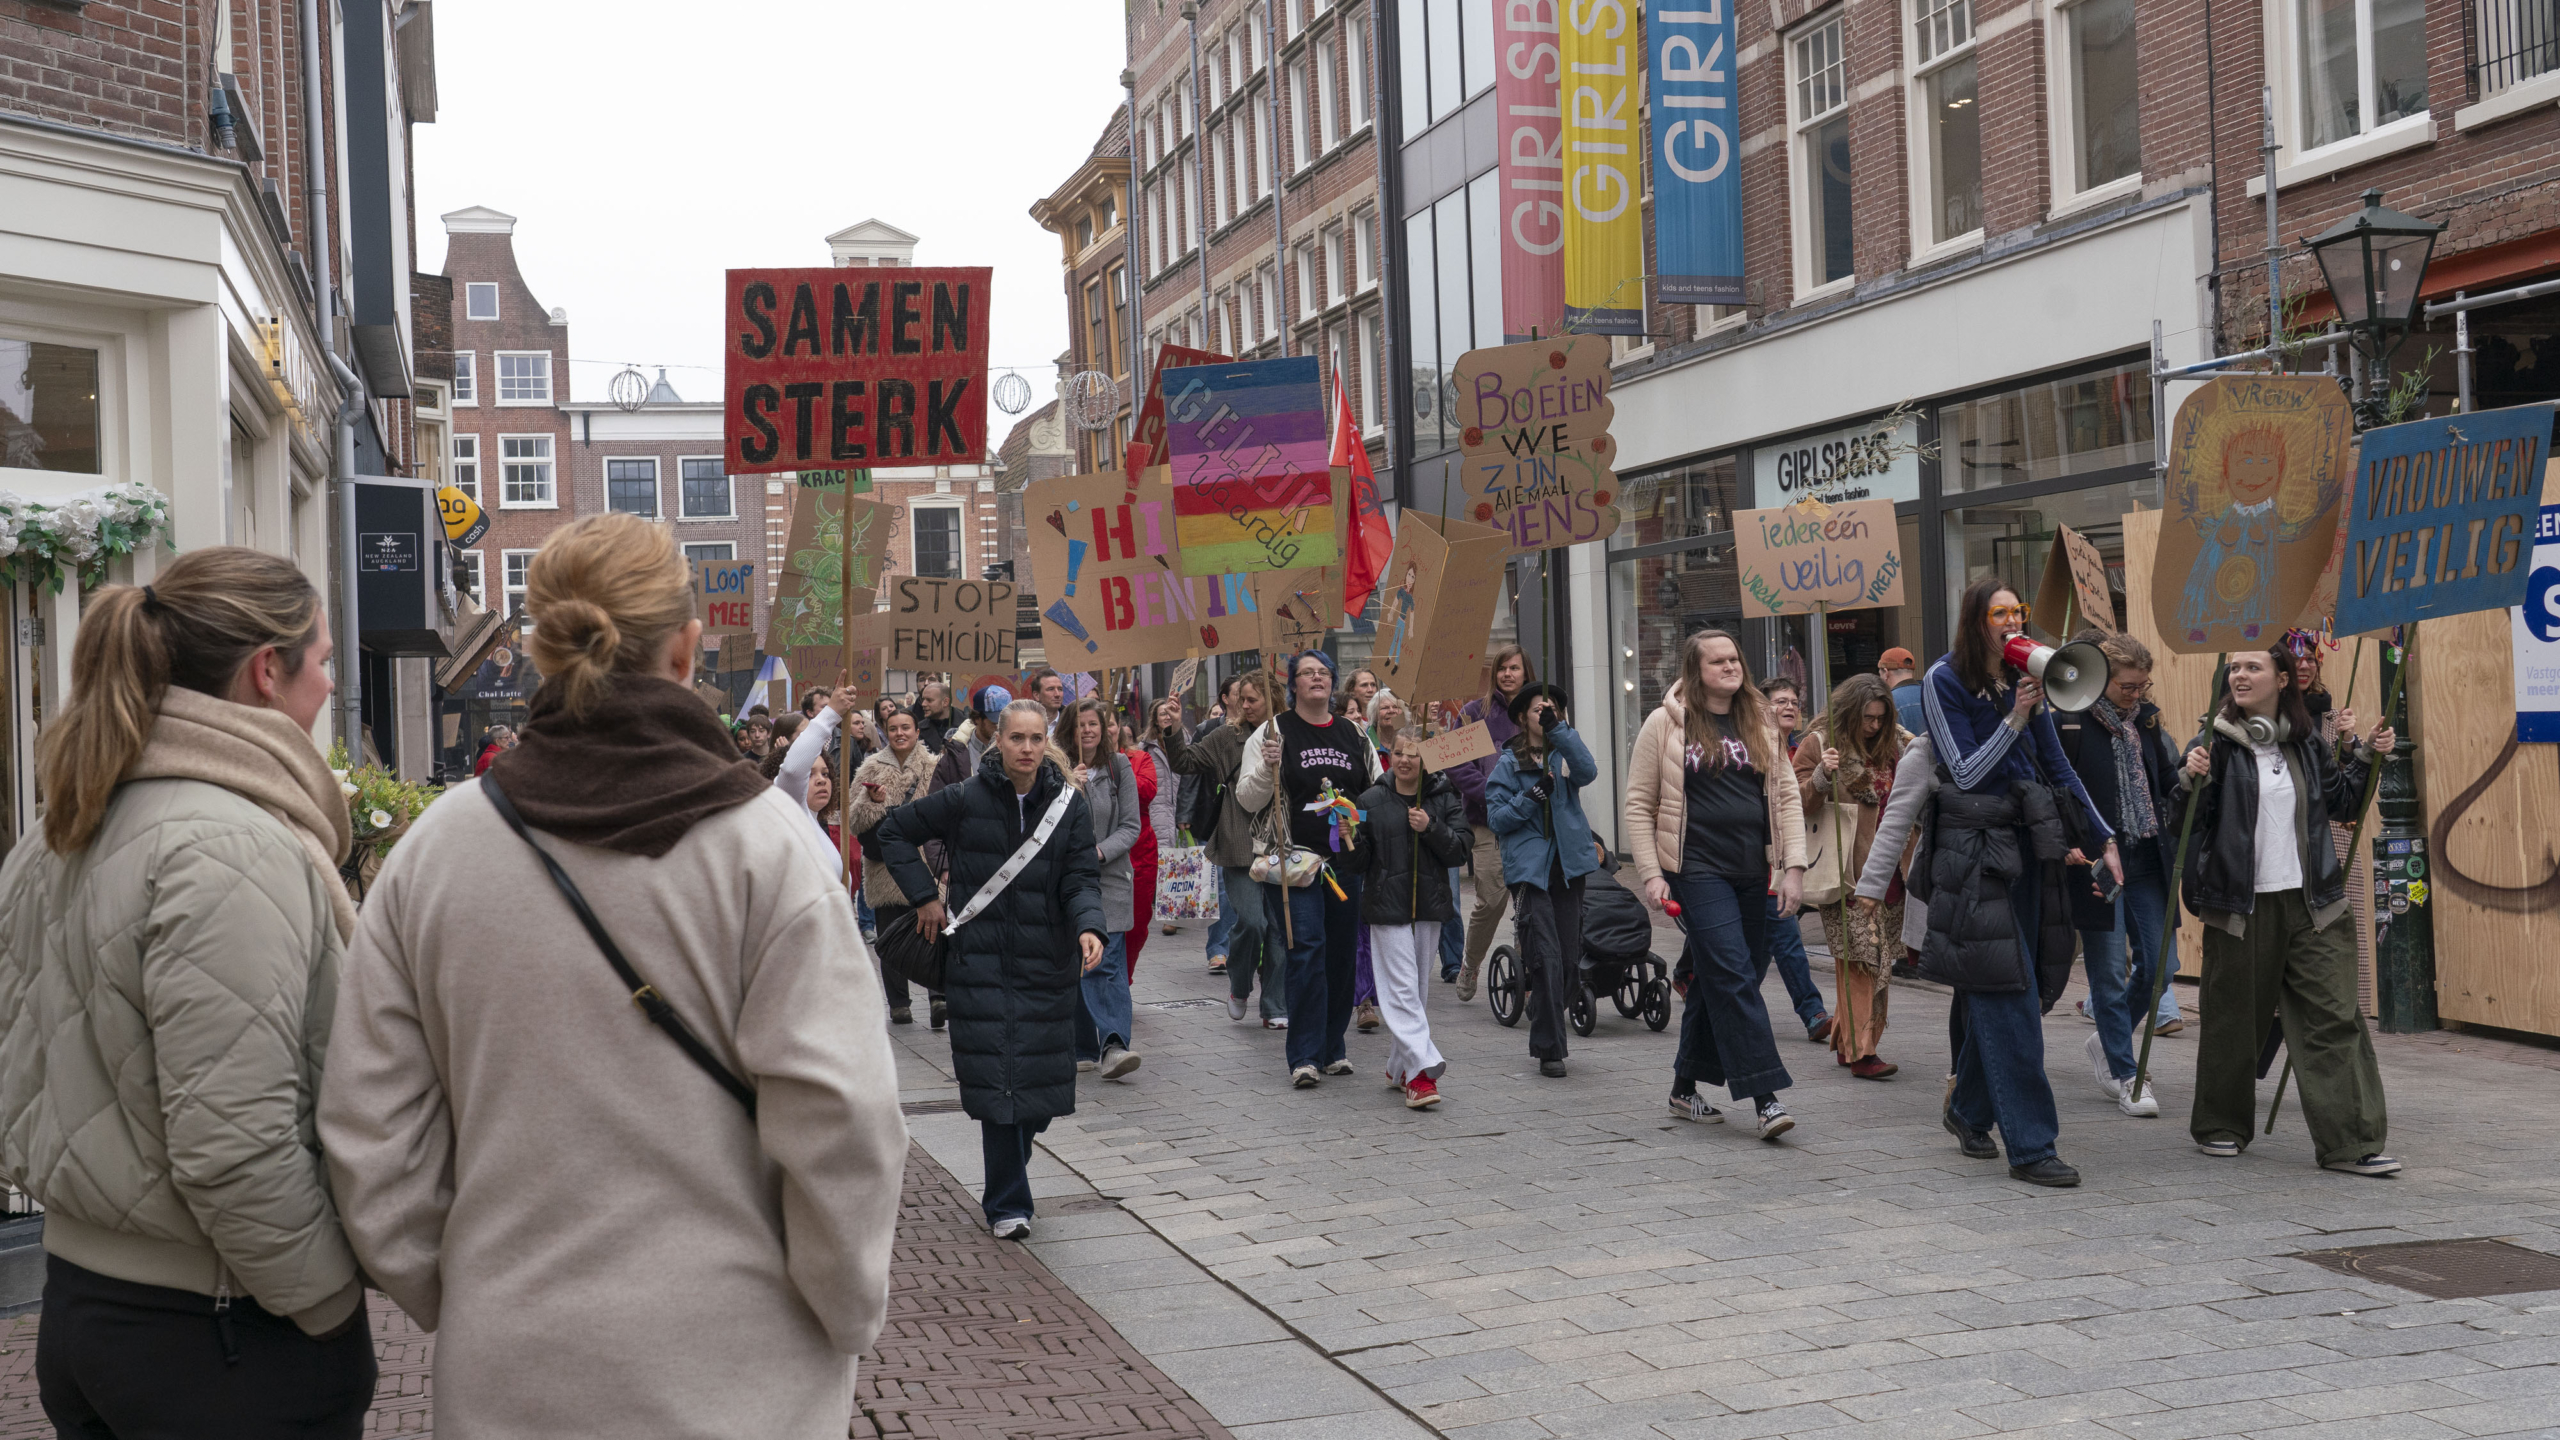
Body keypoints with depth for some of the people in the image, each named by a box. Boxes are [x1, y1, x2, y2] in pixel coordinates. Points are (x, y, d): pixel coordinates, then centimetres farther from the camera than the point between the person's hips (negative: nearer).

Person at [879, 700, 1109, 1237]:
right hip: (981, 962, -2)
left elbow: (1082, 880, -3)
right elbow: (895, 830, 8)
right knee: (997, 1080, -6)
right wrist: (925, 895, 0)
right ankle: (1007, 1204, 4)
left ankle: (1004, 1180, 29)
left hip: (1046, 963, 2)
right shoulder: (965, 799, -3)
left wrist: (1089, 928, -22)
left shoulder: (1070, 804, 2)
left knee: (1041, 1082, 4)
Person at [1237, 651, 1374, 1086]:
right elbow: (1248, 800, -2)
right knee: (1307, 949, -13)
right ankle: (1305, 1056, -11)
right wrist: (1267, 767, -19)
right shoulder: (1274, 731, 1)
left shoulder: (1353, 735, 13)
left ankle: (1333, 1048, 17)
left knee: (1341, 952, 7)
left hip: (1347, 860, 4)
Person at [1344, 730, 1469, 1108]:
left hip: (1429, 906, 2)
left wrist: (1431, 829, -16)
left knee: (1419, 989, 10)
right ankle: (1421, 1072, -17)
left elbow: (1458, 853, -2)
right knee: (1401, 990, -11)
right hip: (1387, 906, -2)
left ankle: (1400, 1066, 24)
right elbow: (1361, 862, 2)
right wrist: (1352, 843, -18)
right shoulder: (1372, 800, 0)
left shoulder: (1444, 799, 3)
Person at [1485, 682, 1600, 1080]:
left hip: (1568, 866, 4)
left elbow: (1588, 772, -9)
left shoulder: (1564, 755, 13)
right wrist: (1533, 796, -14)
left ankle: (1545, 1028, 27)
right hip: (1530, 868, -3)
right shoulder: (1509, 763, 7)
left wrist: (1559, 728, -15)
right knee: (1547, 960, -12)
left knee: (1570, 961, 6)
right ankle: (1549, 1050, -6)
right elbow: (1497, 817, 0)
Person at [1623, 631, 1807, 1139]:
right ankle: (1764, 1097, -15)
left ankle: (1686, 1088, 22)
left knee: (1714, 982, 9)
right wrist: (1650, 874, -6)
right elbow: (1639, 803, 2)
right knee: (1733, 975, -13)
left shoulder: (1760, 724, 13)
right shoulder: (1666, 724, 1)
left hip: (1753, 873, 5)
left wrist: (1793, 866, 2)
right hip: (1697, 870, -5)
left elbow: (1788, 796, 12)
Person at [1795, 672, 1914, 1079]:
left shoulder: (1891, 743, 15)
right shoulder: (1818, 743, -1)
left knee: (1878, 958, 7)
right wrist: (1821, 775, -23)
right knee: (1858, 957, -12)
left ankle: (1848, 1040, 17)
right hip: (1846, 872, -6)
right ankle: (1860, 1050, -12)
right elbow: (1797, 804, -7)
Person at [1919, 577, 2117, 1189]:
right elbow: (1967, 773, -10)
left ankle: (1969, 1110, 29)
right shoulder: (1945, 680, -6)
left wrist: (2104, 837, 13)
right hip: (1972, 851, -6)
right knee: (2008, 999, -11)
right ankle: (2030, 1145, -11)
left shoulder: (2024, 680, 11)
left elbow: (2057, 767, 15)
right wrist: (2015, 719, -16)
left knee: (1993, 994, 11)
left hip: (2022, 848, 6)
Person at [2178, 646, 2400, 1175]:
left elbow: (2339, 804, 19)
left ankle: (2349, 1143, -1)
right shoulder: (2218, 743, -3)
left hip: (2311, 901, 3)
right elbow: (2186, 823, -7)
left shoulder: (2306, 741, 9)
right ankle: (2220, 1126, 24)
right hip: (2242, 903, -3)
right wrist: (2191, 780, -24)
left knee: (2334, 1017, -3)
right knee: (2234, 1019, 6)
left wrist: (2365, 755, 9)